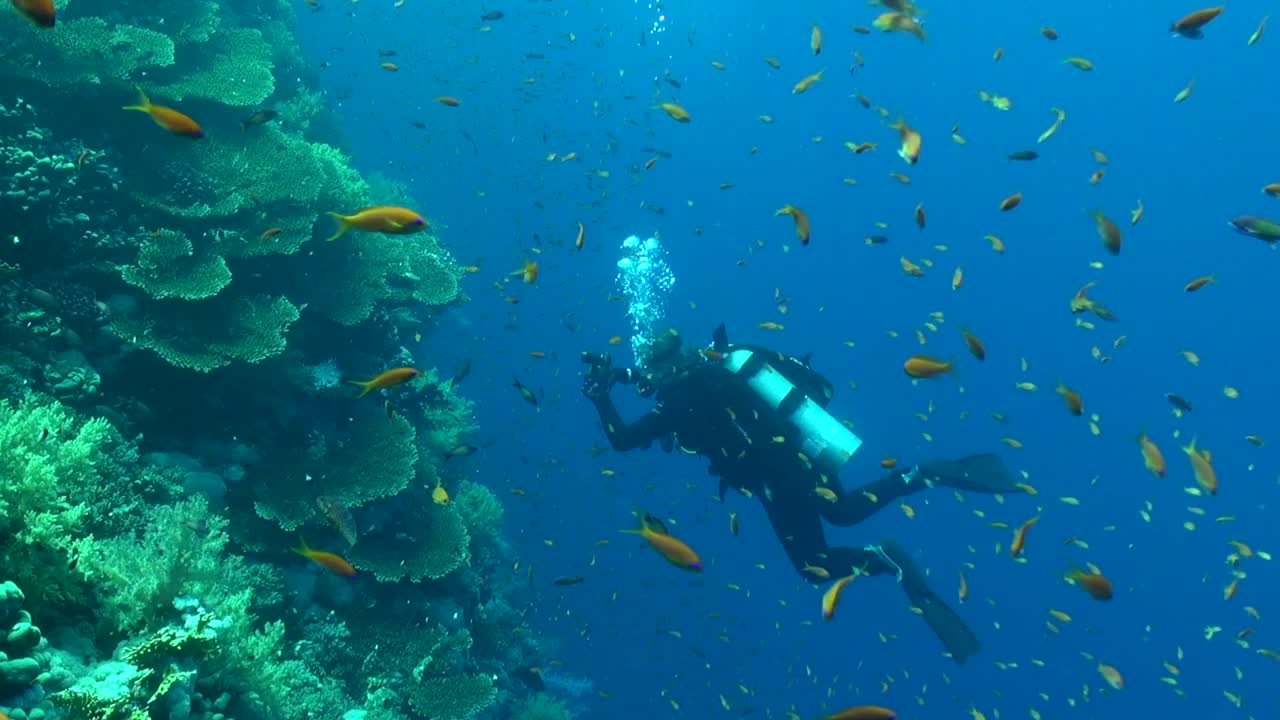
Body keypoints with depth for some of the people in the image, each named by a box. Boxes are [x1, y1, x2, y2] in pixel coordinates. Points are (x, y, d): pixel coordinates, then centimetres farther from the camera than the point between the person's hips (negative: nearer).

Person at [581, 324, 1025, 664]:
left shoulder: (682, 400, -15)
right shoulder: (705, 367, 8)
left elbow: (621, 440, -8)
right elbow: (664, 373, 33)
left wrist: (601, 395, 2)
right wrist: (618, 374, 30)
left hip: (784, 479, -8)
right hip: (804, 454, 8)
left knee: (815, 567, 10)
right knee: (845, 511, 29)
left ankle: (888, 562, -14)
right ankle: (926, 475, 7)